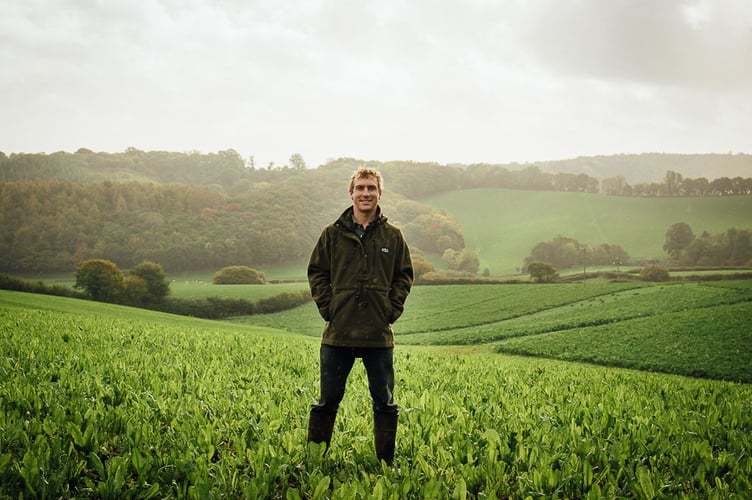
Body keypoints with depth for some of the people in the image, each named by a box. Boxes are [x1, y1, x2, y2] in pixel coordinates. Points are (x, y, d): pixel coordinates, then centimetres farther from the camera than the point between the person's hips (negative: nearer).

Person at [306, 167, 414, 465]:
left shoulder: (393, 236, 4)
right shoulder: (333, 233, 2)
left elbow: (404, 276, 11)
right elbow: (316, 272, 8)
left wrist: (392, 309, 0)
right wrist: (327, 308, -3)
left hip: (379, 335, 1)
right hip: (339, 332, -1)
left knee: (384, 402, 8)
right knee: (328, 400, 7)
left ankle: (386, 463, 19)